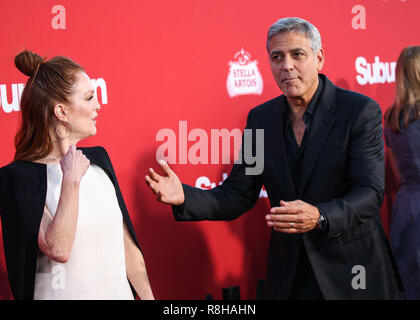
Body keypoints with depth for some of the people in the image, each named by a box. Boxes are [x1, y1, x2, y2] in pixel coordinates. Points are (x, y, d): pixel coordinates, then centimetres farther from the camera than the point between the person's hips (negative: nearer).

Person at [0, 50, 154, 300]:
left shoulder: (97, 158, 4)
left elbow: (126, 243, 7)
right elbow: (58, 249, -24)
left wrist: (148, 297, 5)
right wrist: (71, 181, -20)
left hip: (119, 291, 6)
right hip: (66, 294, -5)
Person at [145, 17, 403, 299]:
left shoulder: (361, 111, -12)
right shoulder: (261, 118, 2)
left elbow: (370, 192, -19)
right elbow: (239, 196, 1)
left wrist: (319, 217, -38)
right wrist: (185, 197, -17)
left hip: (352, 274, -4)